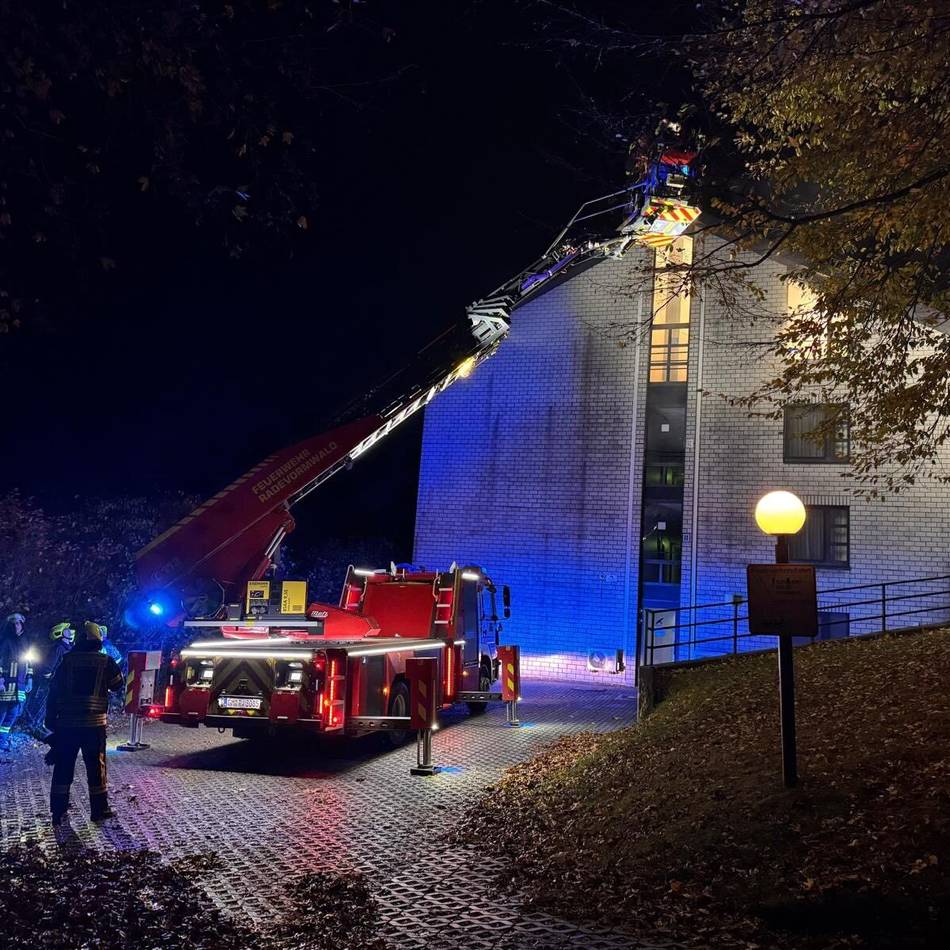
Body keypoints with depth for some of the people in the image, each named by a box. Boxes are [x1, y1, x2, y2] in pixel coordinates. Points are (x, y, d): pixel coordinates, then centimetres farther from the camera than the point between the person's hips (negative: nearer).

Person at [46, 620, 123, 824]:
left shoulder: (67, 661, 1)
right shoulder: (106, 662, -3)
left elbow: (53, 690, 3)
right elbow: (117, 684, 12)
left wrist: (50, 718, 10)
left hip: (67, 723, 2)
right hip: (94, 723, -1)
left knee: (63, 766, 10)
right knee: (96, 765, 7)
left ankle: (58, 810, 13)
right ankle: (99, 809, 10)